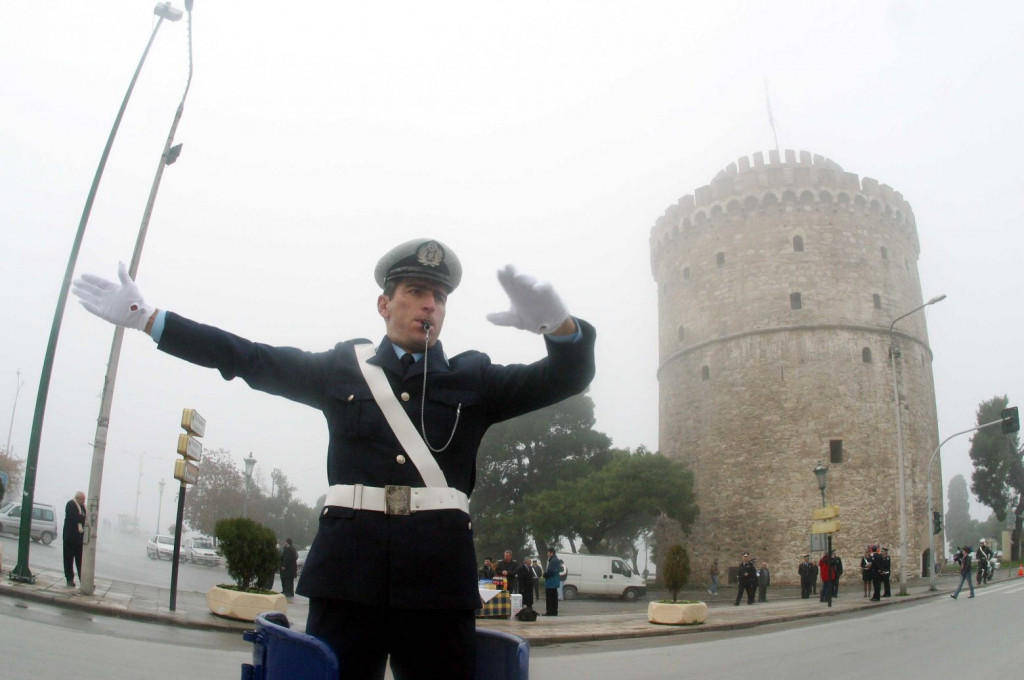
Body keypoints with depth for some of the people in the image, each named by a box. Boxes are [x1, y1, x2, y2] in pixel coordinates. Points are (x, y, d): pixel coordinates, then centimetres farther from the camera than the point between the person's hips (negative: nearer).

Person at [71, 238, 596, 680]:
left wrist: (557, 322, -21)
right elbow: (247, 357, 15)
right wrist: (145, 317, 14)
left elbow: (567, 376, 3)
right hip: (348, 570, 0)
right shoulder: (341, 367, 14)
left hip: (439, 577, 0)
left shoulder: (473, 379, 13)